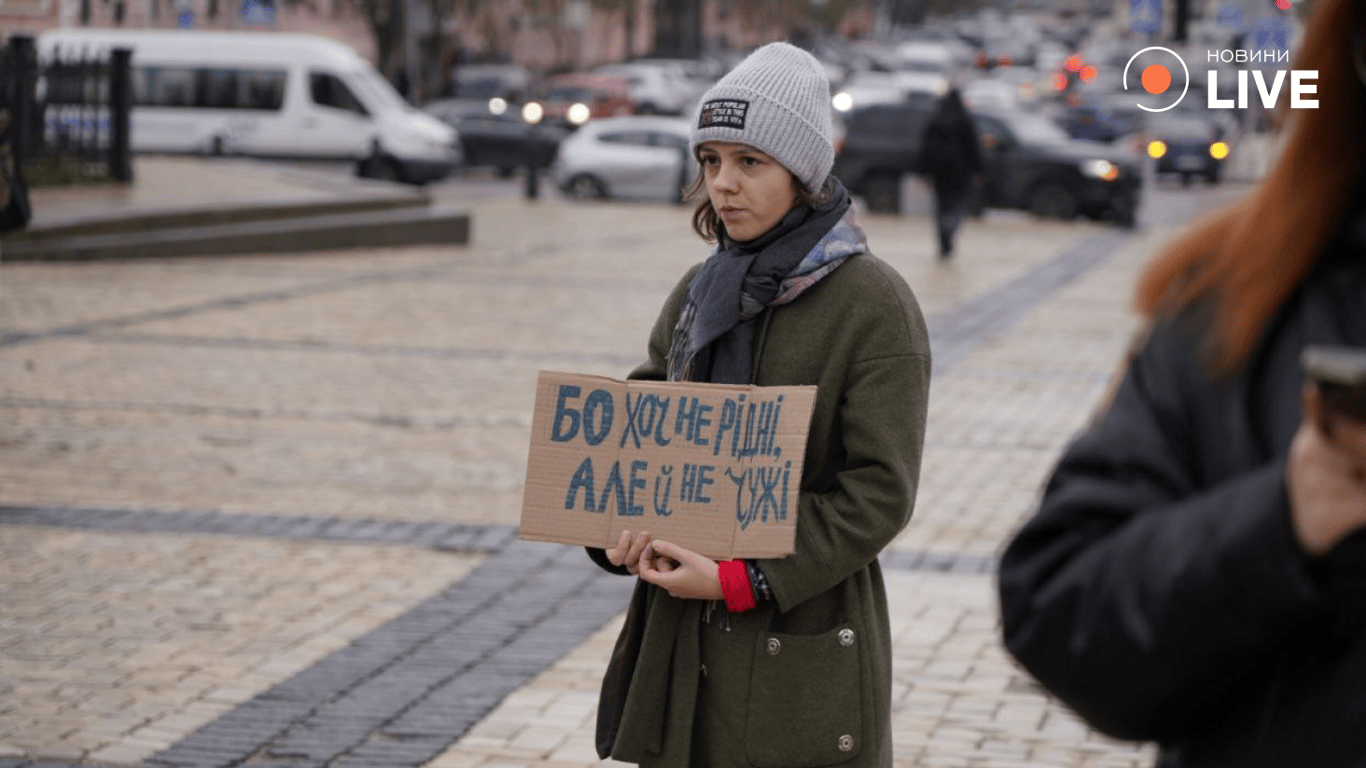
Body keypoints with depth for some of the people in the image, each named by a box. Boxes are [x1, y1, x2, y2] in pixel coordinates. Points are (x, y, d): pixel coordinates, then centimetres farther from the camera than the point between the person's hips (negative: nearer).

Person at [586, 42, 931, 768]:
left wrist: (743, 580, -18)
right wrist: (620, 524, -7)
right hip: (683, 643, 5)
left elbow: (880, 491, -13)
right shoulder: (698, 292, 11)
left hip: (803, 649, -5)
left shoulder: (875, 304, -9)